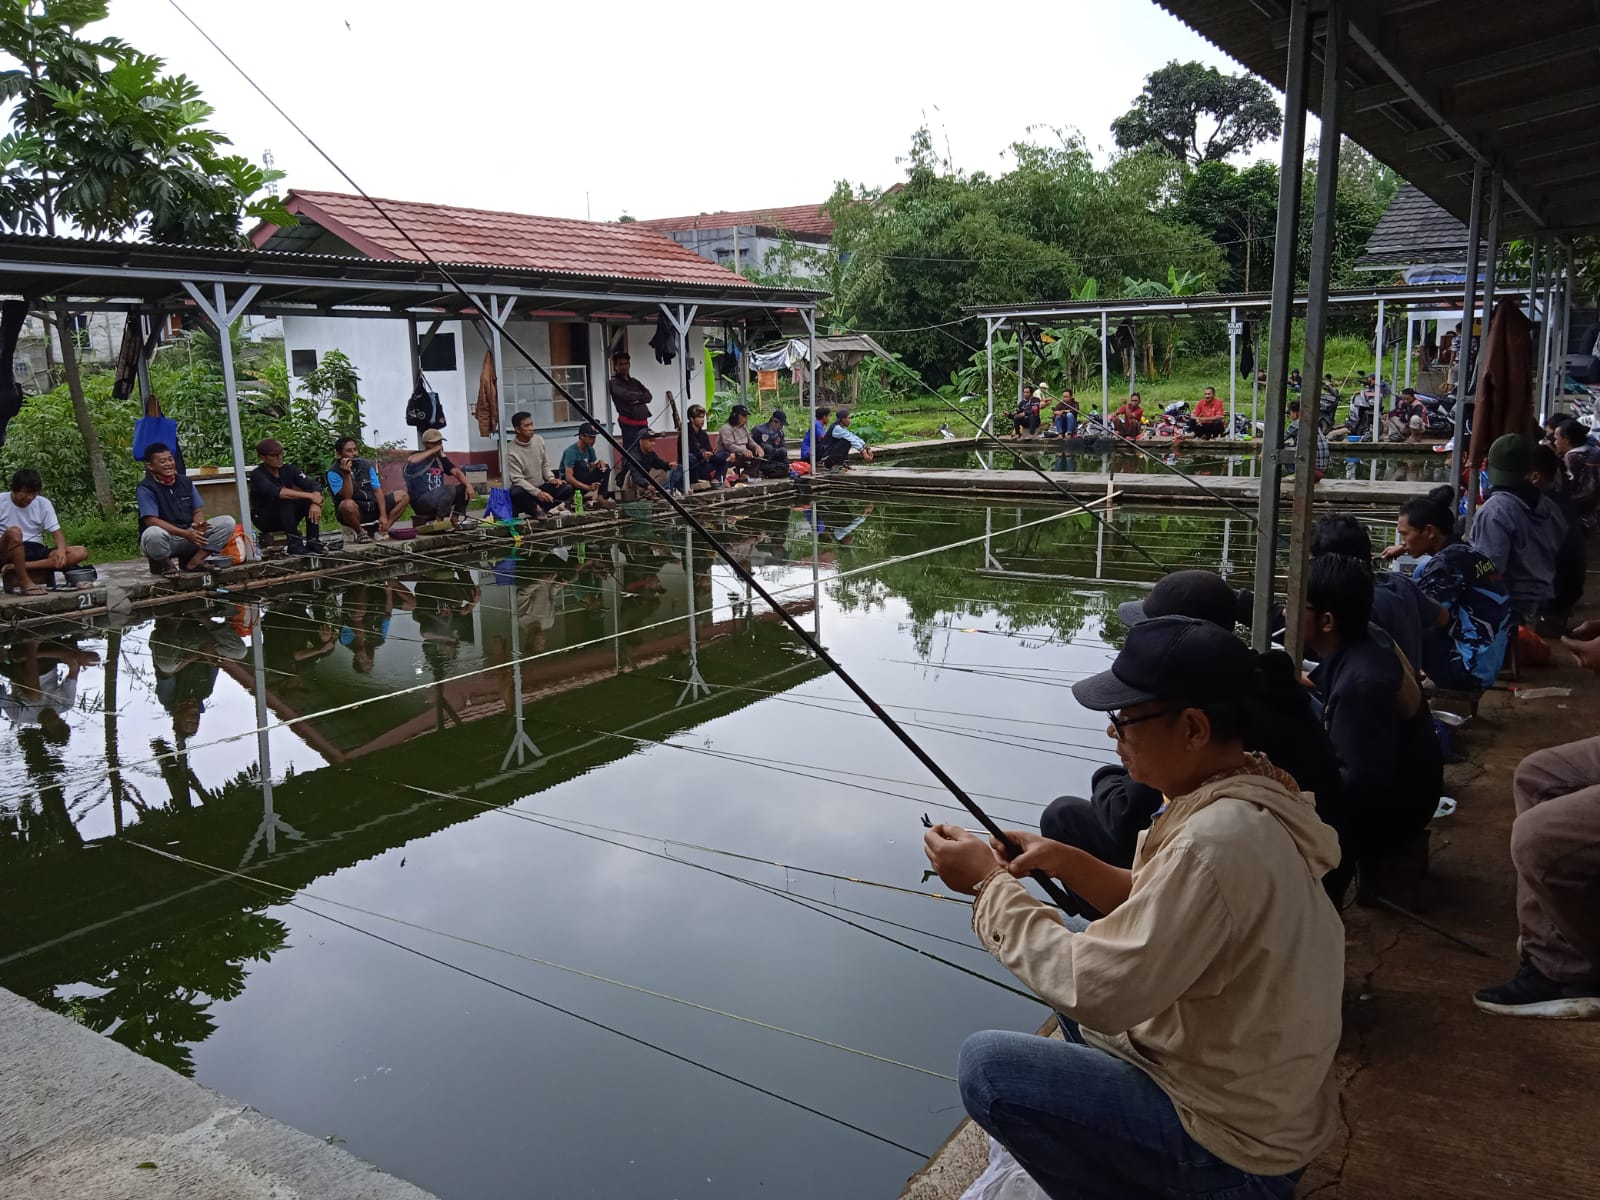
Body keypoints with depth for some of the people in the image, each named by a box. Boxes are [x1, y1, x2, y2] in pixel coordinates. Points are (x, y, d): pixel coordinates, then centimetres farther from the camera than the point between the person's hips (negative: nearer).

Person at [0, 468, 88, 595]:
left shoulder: (43, 504, 2)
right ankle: (24, 581, -26)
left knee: (81, 553, -19)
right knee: (14, 531, -37)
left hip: (35, 551, 4)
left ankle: (15, 568, -24)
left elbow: (56, 532, -1)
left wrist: (61, 549, -24)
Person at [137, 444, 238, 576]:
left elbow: (198, 511, 9)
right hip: (165, 540, -5)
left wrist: (198, 525, -17)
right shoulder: (145, 488, -9)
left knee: (228, 522, -11)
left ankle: (193, 561, -14)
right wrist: (186, 534, -28)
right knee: (154, 534, -43)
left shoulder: (186, 482, 9)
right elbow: (152, 521, -18)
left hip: (189, 535, 6)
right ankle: (161, 563, -7)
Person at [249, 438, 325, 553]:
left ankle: (313, 541, -20)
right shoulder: (257, 475, -19)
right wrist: (310, 496, -40)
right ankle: (295, 543, -32)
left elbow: (312, 486, -16)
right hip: (263, 519, -5)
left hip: (286, 518, 5)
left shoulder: (289, 469, -5)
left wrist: (316, 503, -38)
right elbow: (277, 492, -37)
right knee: (285, 499, -32)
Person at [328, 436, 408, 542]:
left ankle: (381, 529, -4)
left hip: (373, 506, 6)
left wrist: (383, 515, -10)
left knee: (403, 497, -1)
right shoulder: (334, 473, -12)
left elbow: (377, 490, 1)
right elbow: (347, 497, -23)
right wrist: (347, 475, -33)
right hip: (355, 511, -6)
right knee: (348, 504, -41)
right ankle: (360, 532, -10)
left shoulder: (366, 465, 4)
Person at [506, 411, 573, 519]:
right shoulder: (512, 451, -19)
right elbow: (517, 479, -22)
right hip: (525, 489, -5)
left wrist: (551, 479, -13)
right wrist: (537, 493, -34)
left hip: (541, 486, 5)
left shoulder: (539, 440, -3)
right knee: (516, 493, -39)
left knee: (567, 489, -17)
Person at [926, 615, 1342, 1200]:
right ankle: (1121, 1145, 25)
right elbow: (1161, 914, 10)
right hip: (1254, 1087, 9)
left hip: (1235, 1135, -9)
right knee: (1076, 937, 18)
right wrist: (1069, 863, -3)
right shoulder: (1250, 789, -3)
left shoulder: (1218, 842, -32)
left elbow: (1097, 992, -29)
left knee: (985, 1065, -11)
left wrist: (990, 883, -19)